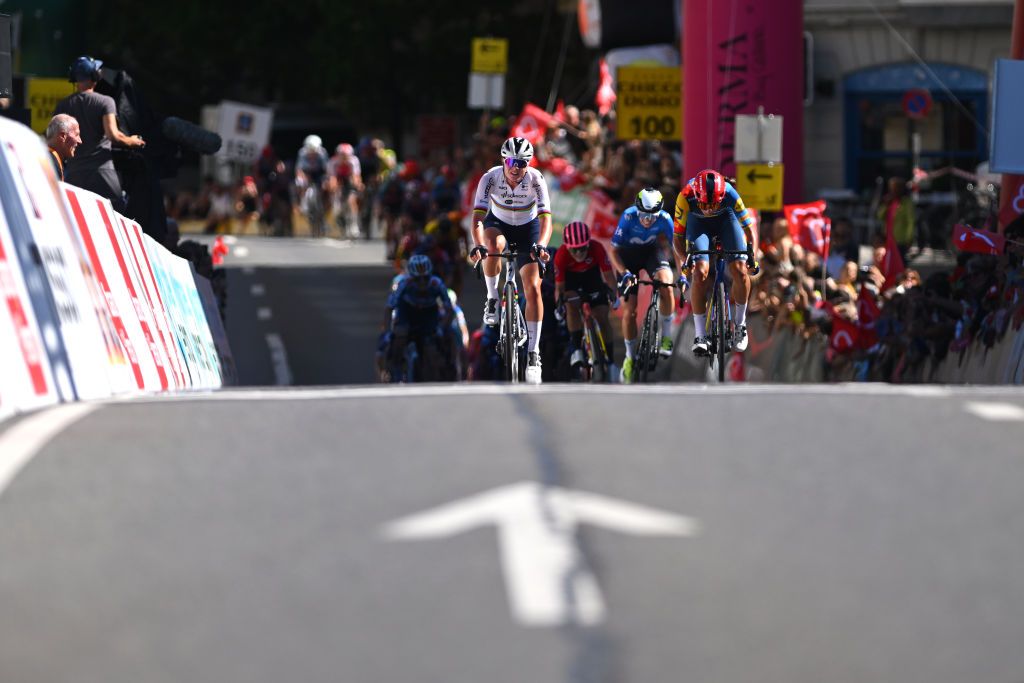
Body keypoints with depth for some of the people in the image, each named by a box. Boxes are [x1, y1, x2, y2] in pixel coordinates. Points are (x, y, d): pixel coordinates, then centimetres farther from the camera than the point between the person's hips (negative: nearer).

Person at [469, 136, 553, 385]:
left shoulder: (536, 180, -26)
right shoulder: (491, 178, -26)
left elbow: (546, 218, -33)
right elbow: (478, 216, -32)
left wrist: (541, 245, -52)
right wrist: (478, 245, -51)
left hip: (528, 228, 0)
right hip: (498, 224, 0)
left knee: (533, 288, -13)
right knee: (493, 245, -38)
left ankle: (533, 352, -8)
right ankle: (492, 297, -14)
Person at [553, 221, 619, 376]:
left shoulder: (597, 249, -33)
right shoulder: (561, 255, -33)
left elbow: (608, 275, -27)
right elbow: (559, 286, -25)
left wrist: (614, 295, -42)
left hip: (591, 275, 1)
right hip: (570, 276, -1)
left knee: (603, 318, -6)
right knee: (572, 305, -30)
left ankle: (609, 360, 4)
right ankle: (576, 348, -22)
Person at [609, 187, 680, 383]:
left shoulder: (665, 219, -26)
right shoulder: (629, 217, -30)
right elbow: (614, 250, -24)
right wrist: (624, 272, -37)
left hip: (652, 251, 1)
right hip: (629, 256, -1)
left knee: (666, 286, -30)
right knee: (629, 310, -6)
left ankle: (666, 336, -12)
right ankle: (630, 357, 13)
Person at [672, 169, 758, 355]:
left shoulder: (729, 194, -36)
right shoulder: (685, 197, -36)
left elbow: (749, 229, -22)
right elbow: (678, 237, -25)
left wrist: (752, 253, -32)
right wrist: (686, 261, -40)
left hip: (726, 218, 0)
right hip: (698, 222, 0)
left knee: (739, 270, -19)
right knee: (700, 272, -21)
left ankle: (739, 324, 5)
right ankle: (700, 336, -12)